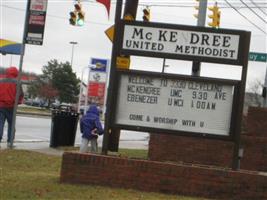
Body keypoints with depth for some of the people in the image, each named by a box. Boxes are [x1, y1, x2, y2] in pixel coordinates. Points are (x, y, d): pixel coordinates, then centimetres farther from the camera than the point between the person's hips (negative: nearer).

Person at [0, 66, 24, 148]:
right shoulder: (16, 83, -4)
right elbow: (21, 94, -5)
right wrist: (18, 101, 12)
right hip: (11, 107, -1)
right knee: (11, 124, 10)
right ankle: (9, 141, 6)